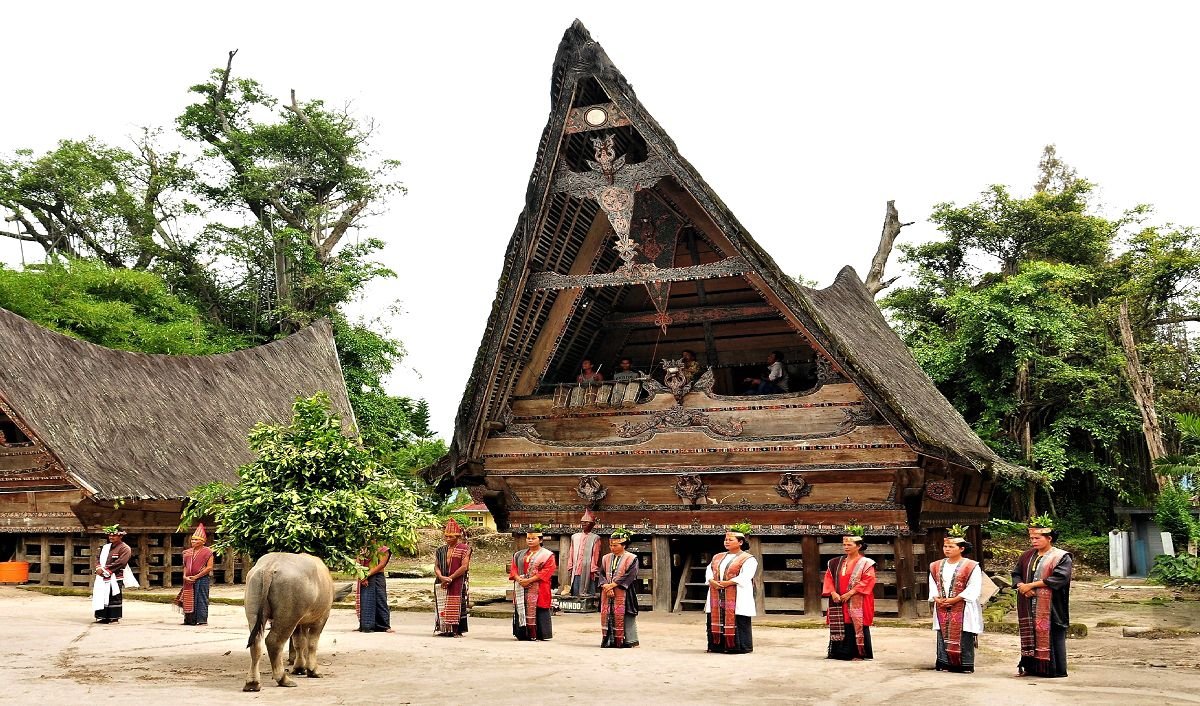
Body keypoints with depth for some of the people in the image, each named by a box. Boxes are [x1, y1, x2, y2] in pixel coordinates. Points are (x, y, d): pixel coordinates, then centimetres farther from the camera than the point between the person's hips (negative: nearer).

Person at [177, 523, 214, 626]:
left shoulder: (207, 552, -6)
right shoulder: (188, 552, 14)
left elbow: (209, 567, -11)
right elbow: (185, 566, 18)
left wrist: (196, 577, -15)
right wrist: (185, 576, -2)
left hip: (202, 579, -6)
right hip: (189, 580, 6)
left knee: (201, 599, -5)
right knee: (189, 600, 8)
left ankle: (202, 620, -1)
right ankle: (190, 620, 15)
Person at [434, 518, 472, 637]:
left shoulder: (464, 549, -2)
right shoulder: (441, 550, 13)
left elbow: (464, 567, -10)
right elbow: (436, 566, 8)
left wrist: (450, 578, -14)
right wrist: (441, 577, -12)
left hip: (458, 582, -5)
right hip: (442, 583, 5)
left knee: (457, 605, -5)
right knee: (443, 605, 3)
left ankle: (457, 630, -2)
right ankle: (445, 629, 8)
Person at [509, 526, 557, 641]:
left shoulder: (547, 555, 0)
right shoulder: (519, 555, 17)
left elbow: (547, 571, -11)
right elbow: (513, 568, 11)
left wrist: (529, 580, -18)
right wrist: (518, 579, -12)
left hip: (538, 590, -5)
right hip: (521, 589, 5)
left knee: (537, 610, -8)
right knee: (521, 609, 2)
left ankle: (537, 634, -3)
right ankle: (523, 634, 7)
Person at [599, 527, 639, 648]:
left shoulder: (631, 558, -3)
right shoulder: (606, 558, 13)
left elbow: (629, 575, -11)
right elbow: (602, 574, 8)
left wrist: (612, 585, -14)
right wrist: (606, 586, -11)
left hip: (623, 594, -5)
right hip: (607, 593, 5)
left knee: (625, 617, -6)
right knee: (607, 616, 3)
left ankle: (631, 641, -2)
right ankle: (609, 640, 9)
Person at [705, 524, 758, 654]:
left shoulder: (748, 559, -3)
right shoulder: (717, 557, 20)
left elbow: (744, 577, -14)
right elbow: (709, 571, 13)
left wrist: (726, 583, -19)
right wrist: (712, 581, -9)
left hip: (737, 598, -6)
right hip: (717, 597, 6)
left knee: (736, 622, -9)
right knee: (715, 619, 4)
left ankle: (736, 646, -4)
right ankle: (717, 645, 11)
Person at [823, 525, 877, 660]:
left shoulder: (865, 563, -2)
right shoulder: (836, 563, 14)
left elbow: (868, 580, -12)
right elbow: (829, 578, 10)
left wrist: (851, 593, -18)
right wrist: (833, 592, -9)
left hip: (857, 603, -5)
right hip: (838, 601, 5)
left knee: (857, 626, -7)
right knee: (839, 627, 4)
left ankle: (858, 653, -1)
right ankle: (839, 652, 10)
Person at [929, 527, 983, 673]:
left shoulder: (971, 566, -5)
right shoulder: (936, 566, 12)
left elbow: (973, 588, -11)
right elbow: (933, 585, 13)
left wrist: (955, 599, -16)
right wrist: (936, 598, -7)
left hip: (963, 609, -5)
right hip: (942, 609, 5)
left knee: (963, 638, -5)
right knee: (943, 636, 3)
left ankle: (965, 665, 1)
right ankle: (945, 664, 7)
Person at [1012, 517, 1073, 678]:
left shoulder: (1061, 557, -3)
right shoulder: (1027, 556, 16)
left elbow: (1059, 578, -17)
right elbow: (1016, 573, 15)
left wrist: (1032, 585, -18)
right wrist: (1021, 586, -9)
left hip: (1050, 607, -6)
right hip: (1029, 607, 6)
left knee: (1050, 637, -5)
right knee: (1029, 635, 6)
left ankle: (1055, 669, 1)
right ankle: (1030, 667, 11)